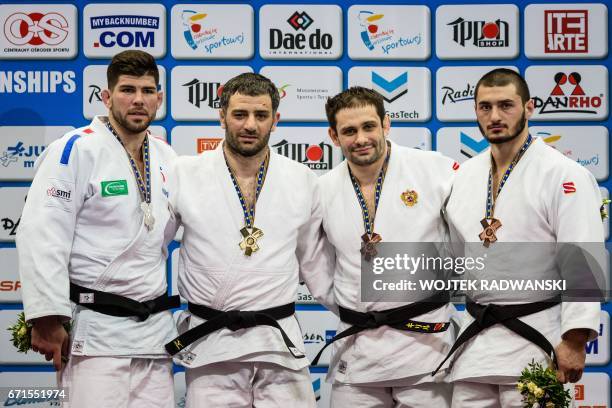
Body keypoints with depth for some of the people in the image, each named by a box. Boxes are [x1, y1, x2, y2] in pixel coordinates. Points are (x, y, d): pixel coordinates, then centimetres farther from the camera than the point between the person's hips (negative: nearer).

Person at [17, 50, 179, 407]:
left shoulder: (166, 158, 12)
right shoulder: (76, 150, -10)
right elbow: (42, 238, -15)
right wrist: (47, 320, -18)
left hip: (155, 326, 7)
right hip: (95, 329, -7)